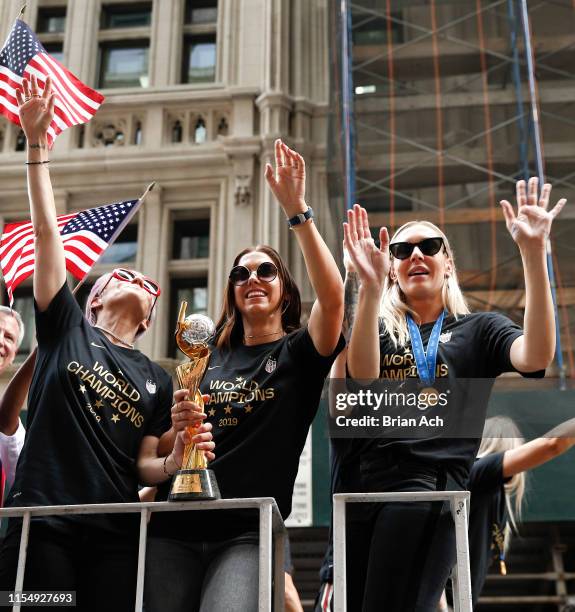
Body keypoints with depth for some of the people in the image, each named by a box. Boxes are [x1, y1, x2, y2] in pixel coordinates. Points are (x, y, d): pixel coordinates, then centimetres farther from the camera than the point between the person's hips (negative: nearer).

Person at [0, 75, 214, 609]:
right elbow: (46, 232, 5)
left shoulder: (157, 380, 16)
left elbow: (144, 466, 14)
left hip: (115, 534, 3)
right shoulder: (67, 329, 10)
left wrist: (177, 460, -9)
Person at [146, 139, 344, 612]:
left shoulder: (299, 353, 6)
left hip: (247, 533, -4)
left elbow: (332, 296, -16)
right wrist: (176, 427, -5)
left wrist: (297, 210, -19)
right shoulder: (208, 358, 16)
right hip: (175, 529, 4)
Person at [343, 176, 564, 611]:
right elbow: (363, 376, -5)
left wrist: (533, 251, -17)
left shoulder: (478, 329, 13)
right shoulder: (380, 331, 19)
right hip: (361, 484, 4)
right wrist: (370, 285, -20)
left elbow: (536, 356, -9)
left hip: (431, 485, -4)